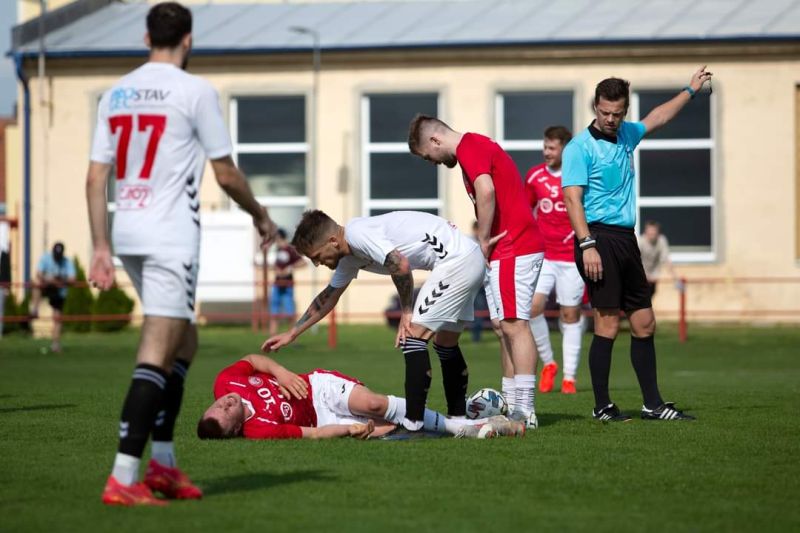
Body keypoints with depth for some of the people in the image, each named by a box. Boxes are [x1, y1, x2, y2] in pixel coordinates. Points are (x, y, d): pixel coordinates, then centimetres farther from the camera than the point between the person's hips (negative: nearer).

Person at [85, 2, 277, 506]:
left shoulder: (116, 94, 11)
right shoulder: (195, 91, -7)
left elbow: (95, 178, 8)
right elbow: (226, 173, -4)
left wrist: (102, 248, 10)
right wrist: (261, 216, 13)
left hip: (128, 234, 7)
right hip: (172, 237, -7)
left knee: (184, 342, 20)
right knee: (156, 356, -9)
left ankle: (163, 462, 17)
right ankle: (123, 478, -16)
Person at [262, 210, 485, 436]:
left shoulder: (357, 234, -17)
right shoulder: (349, 257, 14)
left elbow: (400, 265, -26)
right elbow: (328, 297, 27)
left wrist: (406, 312, -12)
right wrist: (291, 334, 31)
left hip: (456, 259, -11)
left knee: (413, 337, -12)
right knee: (446, 345, 20)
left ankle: (413, 424, -14)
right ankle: (458, 419, 28)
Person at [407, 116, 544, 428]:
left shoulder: (468, 147, -10)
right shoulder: (478, 145, 21)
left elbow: (486, 190, -26)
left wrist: (483, 241, -16)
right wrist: (486, 242, 7)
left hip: (512, 250, -11)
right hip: (507, 250, 11)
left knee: (513, 324, -12)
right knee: (502, 326, 12)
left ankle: (525, 410, -13)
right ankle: (511, 405, 15)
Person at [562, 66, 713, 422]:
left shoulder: (625, 136, 15)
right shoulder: (581, 146, -7)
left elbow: (657, 117, 35)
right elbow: (572, 198, -13)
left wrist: (690, 90, 43)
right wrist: (587, 245, -22)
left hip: (626, 240, 8)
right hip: (599, 237, -8)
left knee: (644, 324, 8)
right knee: (608, 324, -10)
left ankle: (652, 404, 13)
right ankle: (602, 406, -3)